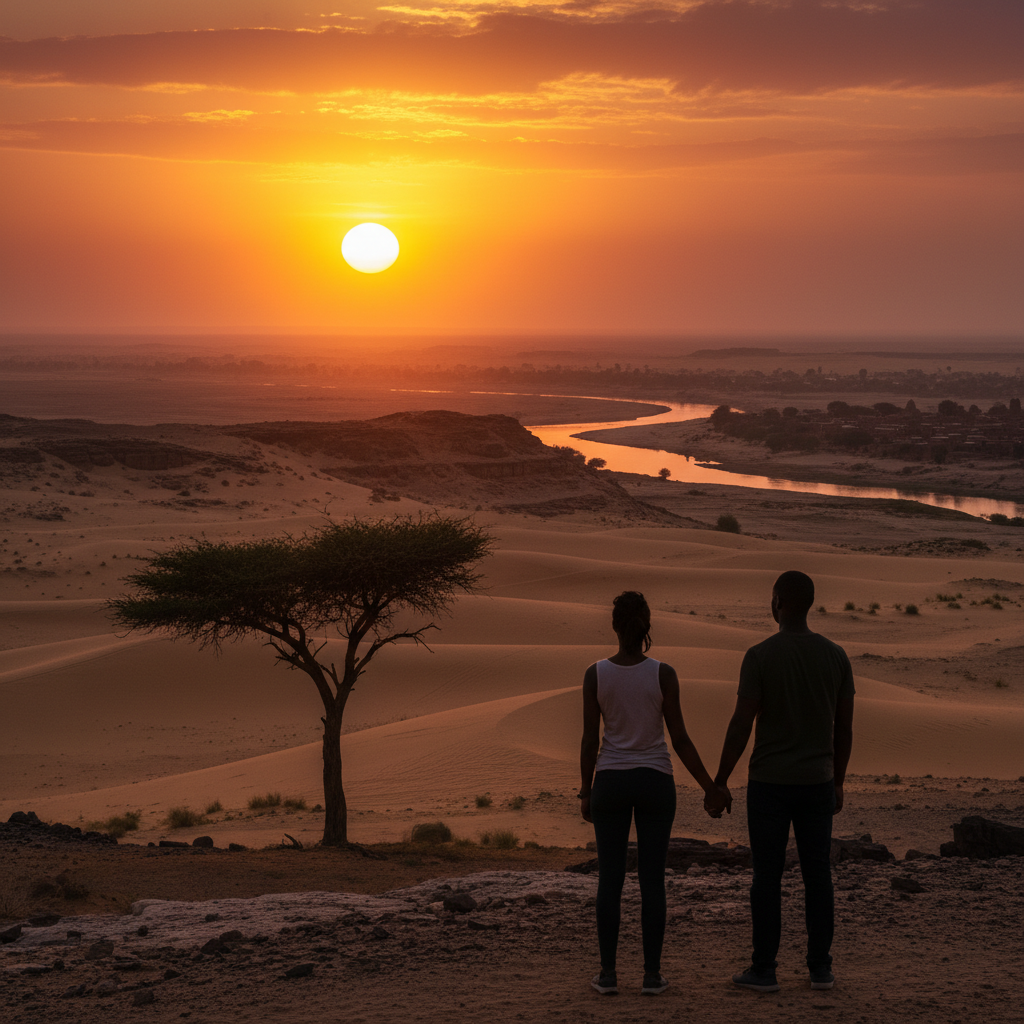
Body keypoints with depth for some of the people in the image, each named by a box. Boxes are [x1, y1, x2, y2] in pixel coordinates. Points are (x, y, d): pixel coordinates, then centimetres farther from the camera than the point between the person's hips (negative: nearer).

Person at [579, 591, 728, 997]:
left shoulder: (595, 675, -7)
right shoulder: (663, 674, -10)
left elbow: (589, 740, -4)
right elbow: (680, 739, -10)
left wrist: (585, 793, 8)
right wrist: (710, 788, -1)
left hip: (611, 782, 1)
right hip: (655, 783, -1)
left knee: (610, 878, 8)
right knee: (652, 879, 6)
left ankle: (608, 973, 7)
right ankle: (652, 974, 7)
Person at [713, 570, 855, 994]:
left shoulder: (759, 655, -12)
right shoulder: (835, 656, 0)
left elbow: (740, 724, -13)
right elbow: (845, 726, 5)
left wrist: (719, 782, -5)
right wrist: (837, 783, 16)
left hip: (769, 783, -3)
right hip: (817, 783, 3)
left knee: (767, 875, 3)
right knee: (817, 875, 9)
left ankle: (763, 969, 6)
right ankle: (821, 968, 11)